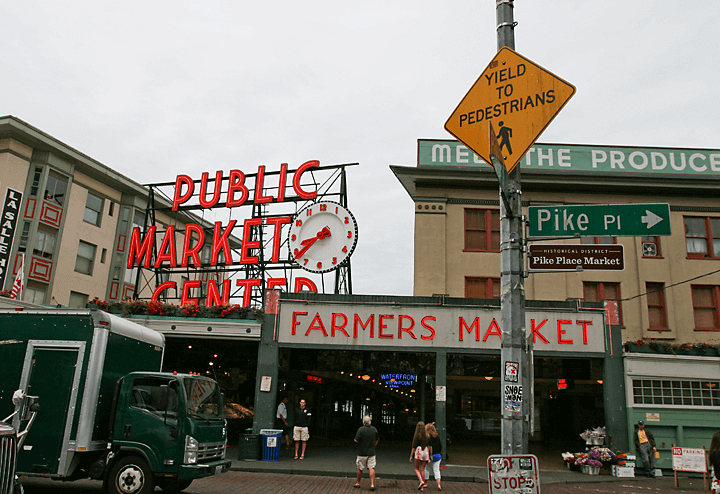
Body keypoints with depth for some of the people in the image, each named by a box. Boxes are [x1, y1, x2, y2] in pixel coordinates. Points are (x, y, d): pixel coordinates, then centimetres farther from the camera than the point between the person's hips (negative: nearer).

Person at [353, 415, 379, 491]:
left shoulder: (360, 430, -14)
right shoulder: (374, 429, 1)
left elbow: (356, 440, -13)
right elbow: (377, 440, 12)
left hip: (362, 453, -2)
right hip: (371, 453, 3)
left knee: (360, 468, 10)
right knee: (371, 468, 0)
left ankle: (358, 483, 23)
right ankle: (372, 484, -9)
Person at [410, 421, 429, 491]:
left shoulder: (417, 435, -8)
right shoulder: (427, 435, 4)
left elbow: (414, 446, -8)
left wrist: (411, 456, -2)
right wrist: (430, 455, 11)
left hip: (418, 452, -4)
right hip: (426, 452, 4)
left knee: (416, 469, 10)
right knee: (422, 469, 10)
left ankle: (421, 482, -12)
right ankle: (422, 487, 7)